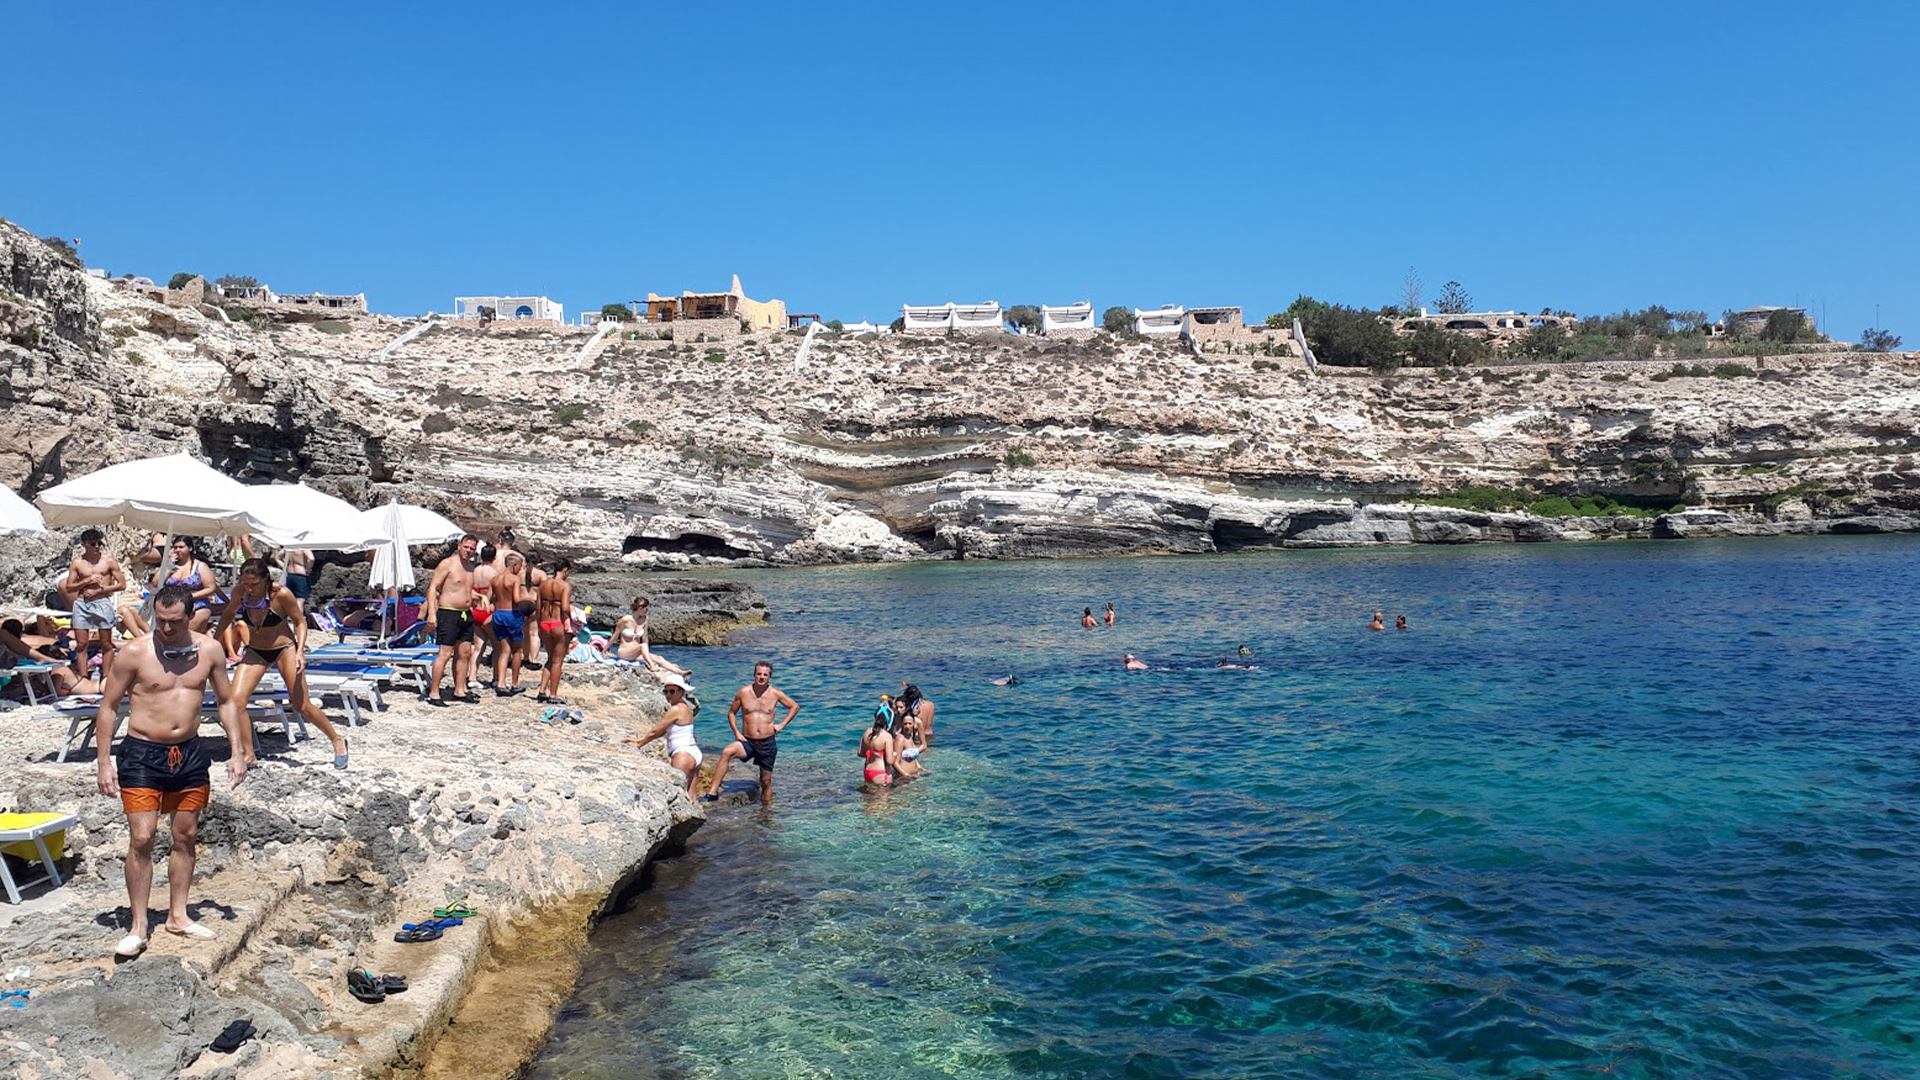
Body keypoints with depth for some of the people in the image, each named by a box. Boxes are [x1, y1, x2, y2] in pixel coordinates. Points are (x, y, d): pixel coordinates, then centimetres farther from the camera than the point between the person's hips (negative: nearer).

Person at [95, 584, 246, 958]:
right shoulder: (135, 652, -9)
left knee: (186, 836, 10)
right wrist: (104, 763, -6)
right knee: (142, 838, -7)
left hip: (189, 753, 3)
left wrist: (236, 752, 4)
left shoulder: (209, 649, -1)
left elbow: (226, 702, 9)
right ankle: (138, 926, 3)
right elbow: (109, 707, -2)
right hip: (142, 753, -3)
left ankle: (177, 916, 23)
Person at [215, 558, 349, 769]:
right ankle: (247, 754, 0)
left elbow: (300, 621, -10)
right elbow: (228, 614, 10)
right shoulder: (239, 592, -13)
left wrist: (300, 652, -22)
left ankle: (337, 741, 20)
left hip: (284, 649, -4)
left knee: (303, 706, -3)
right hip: (254, 652, 4)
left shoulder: (281, 594, -23)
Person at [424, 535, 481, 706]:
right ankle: (433, 693, -5)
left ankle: (460, 690, 20)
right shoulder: (447, 564, -9)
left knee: (465, 653, 10)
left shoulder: (471, 566, 14)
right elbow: (433, 588, -13)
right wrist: (432, 613, -21)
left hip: (466, 614, 8)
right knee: (445, 653, -10)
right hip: (448, 613, -8)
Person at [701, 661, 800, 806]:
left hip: (768, 743, 1)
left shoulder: (775, 694, 0)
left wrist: (782, 725, 4)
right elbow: (731, 712, 10)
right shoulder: (744, 692, -2)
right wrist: (736, 733, -2)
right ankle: (713, 792, -30)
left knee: (766, 780, 7)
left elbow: (795, 706, 12)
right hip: (747, 741, -1)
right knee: (727, 752, -29)